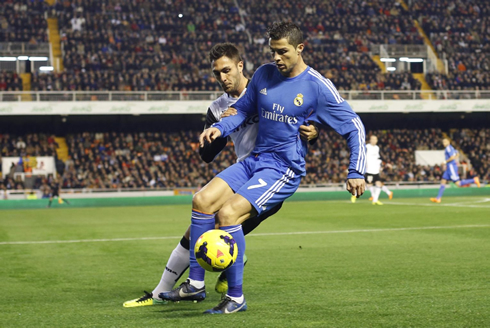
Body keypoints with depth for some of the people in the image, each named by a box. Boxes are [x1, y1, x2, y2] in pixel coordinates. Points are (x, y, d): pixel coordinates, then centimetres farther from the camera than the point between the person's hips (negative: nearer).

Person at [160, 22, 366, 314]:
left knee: (228, 213, -23)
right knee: (203, 200, -12)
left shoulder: (318, 87, -8)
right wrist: (220, 128, 0)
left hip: (285, 169, -6)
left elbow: (354, 127, -3)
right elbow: (244, 109, 20)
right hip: (255, 160, 6)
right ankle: (196, 284, -3)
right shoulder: (264, 75, 6)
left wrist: (356, 172, -8)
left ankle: (236, 297, -11)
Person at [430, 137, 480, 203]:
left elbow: (452, 157, -23)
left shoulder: (448, 148, -14)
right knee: (443, 181, 6)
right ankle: (438, 198, 4)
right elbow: (457, 154, 29)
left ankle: (474, 180, -5)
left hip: (451, 166, -10)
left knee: (458, 184, -10)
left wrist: (446, 162, -13)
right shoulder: (450, 147, 16)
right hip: (449, 167, 10)